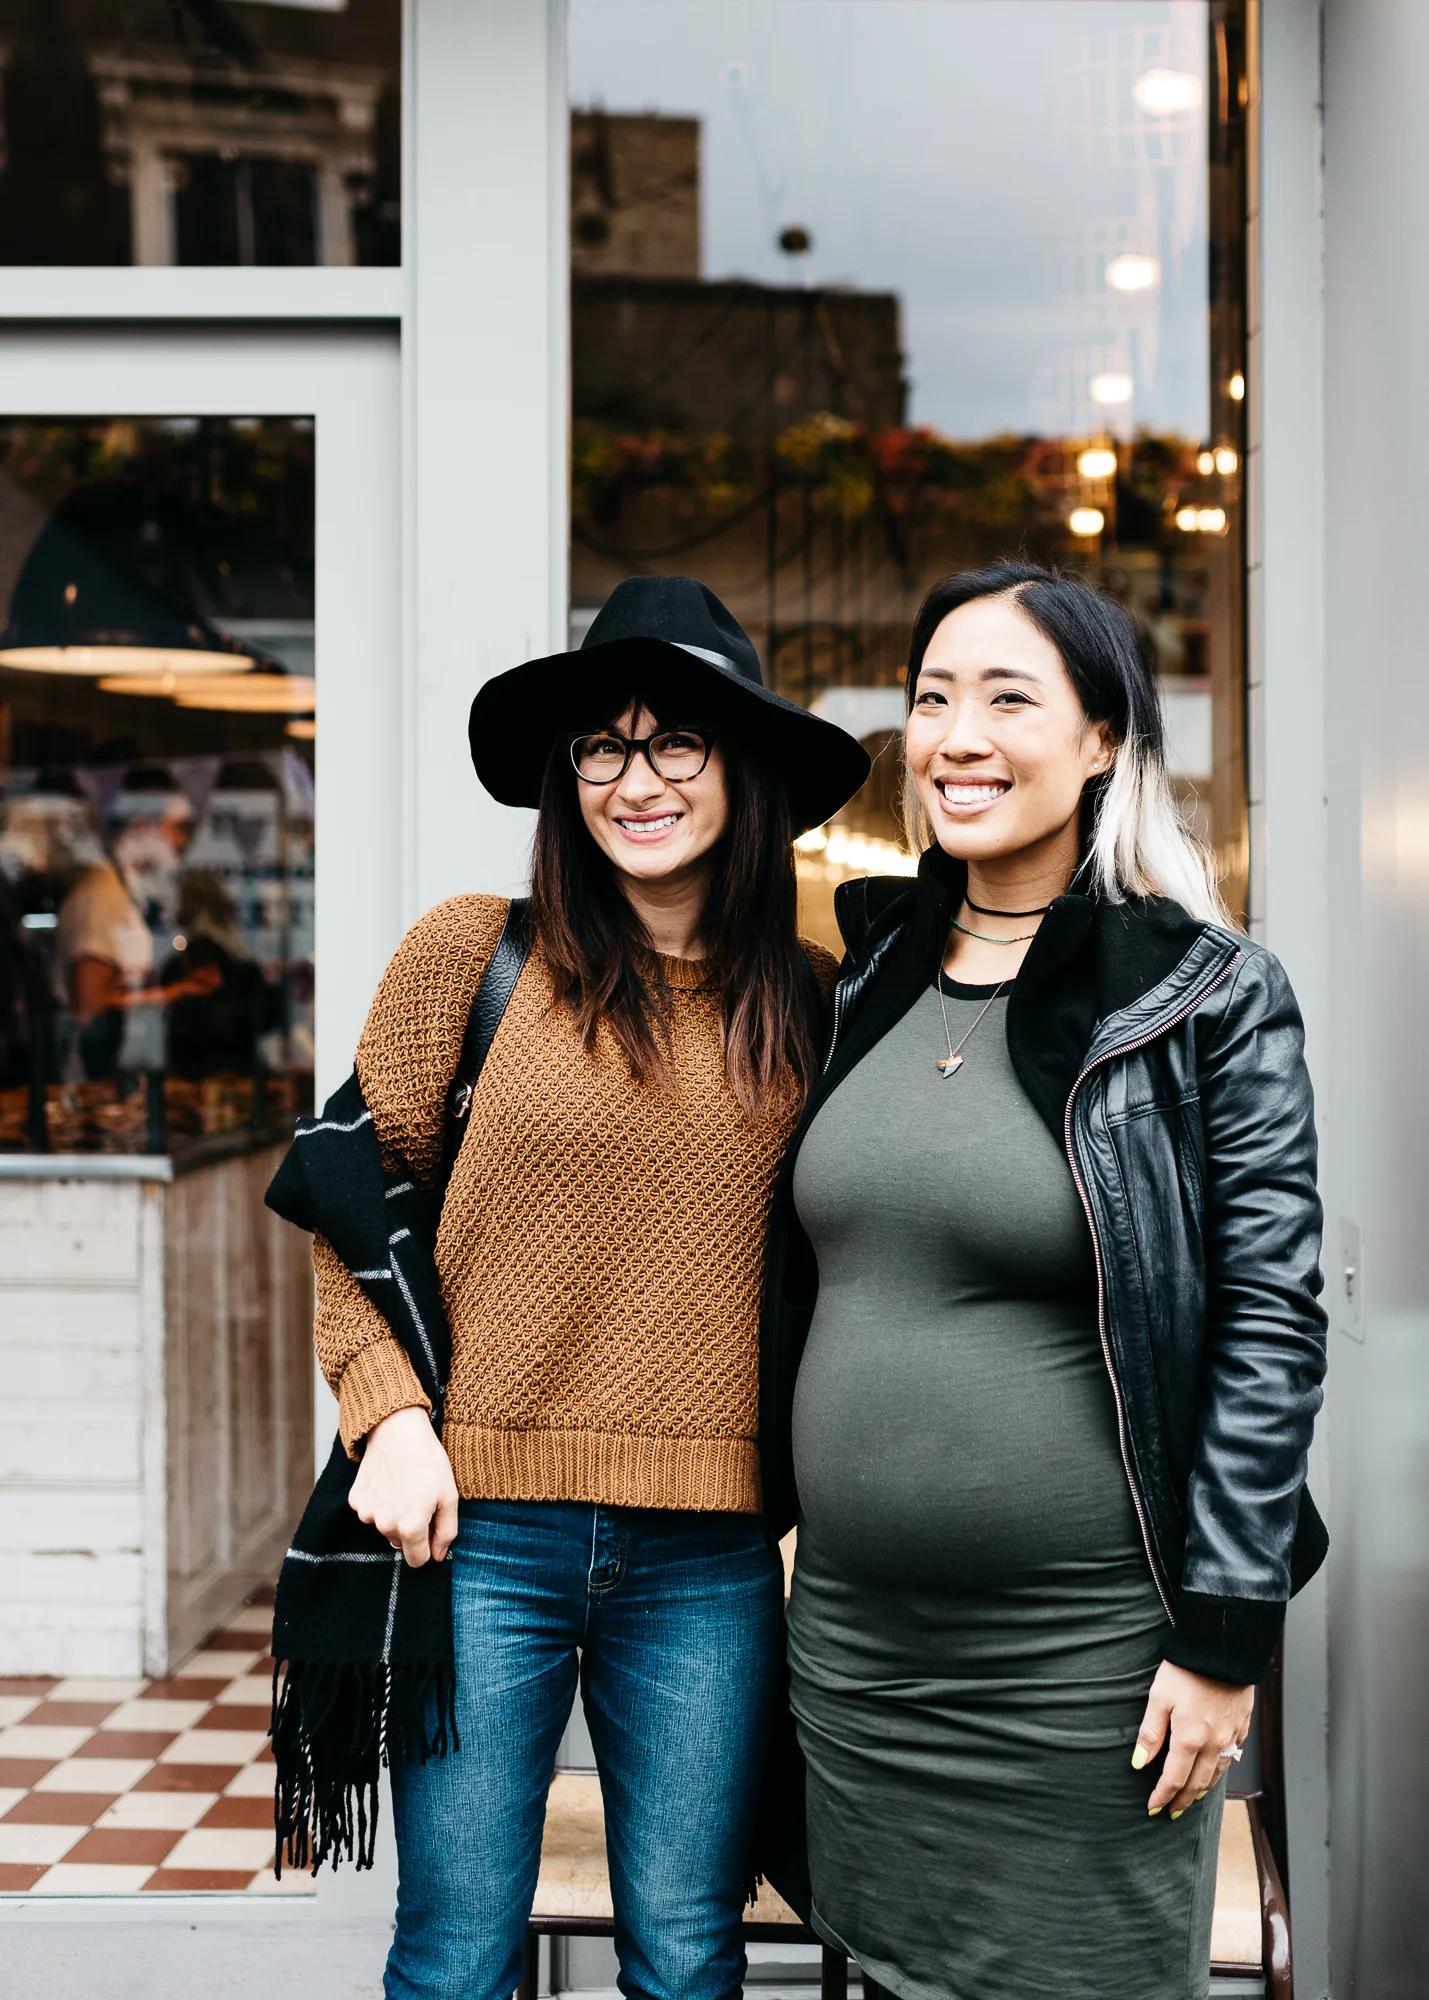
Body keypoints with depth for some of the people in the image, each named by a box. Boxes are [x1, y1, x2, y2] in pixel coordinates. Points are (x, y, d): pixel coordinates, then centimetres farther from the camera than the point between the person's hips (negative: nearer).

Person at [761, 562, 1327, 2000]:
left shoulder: (1211, 997, -9)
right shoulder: (869, 980, 7)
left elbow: (1270, 1325, -11)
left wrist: (1223, 1636, -13)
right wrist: (774, 1506, 14)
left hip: (1083, 1649, -5)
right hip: (850, 1629, 5)